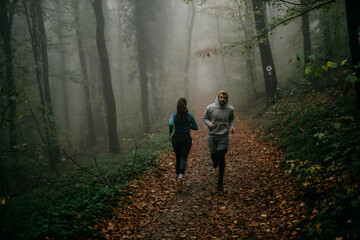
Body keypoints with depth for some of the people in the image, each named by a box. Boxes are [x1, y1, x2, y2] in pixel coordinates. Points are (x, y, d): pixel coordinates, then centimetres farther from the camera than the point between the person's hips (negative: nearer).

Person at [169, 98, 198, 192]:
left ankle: (178, 177, 30)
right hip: (186, 139, -2)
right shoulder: (189, 115, -6)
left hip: (176, 139, 2)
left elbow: (171, 124, -24)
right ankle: (180, 178, -26)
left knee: (178, 159, 19)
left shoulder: (173, 115, -6)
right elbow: (195, 127, -1)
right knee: (183, 159, -4)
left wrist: (170, 131, -4)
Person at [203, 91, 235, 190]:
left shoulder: (230, 109, -2)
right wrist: (209, 123, -16)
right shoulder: (210, 108, -6)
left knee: (221, 159, -6)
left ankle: (220, 181, 5)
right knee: (214, 156, 9)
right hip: (212, 136, 1)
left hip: (224, 137, 0)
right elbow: (205, 118, 5)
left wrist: (232, 126, -3)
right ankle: (215, 161, 50)